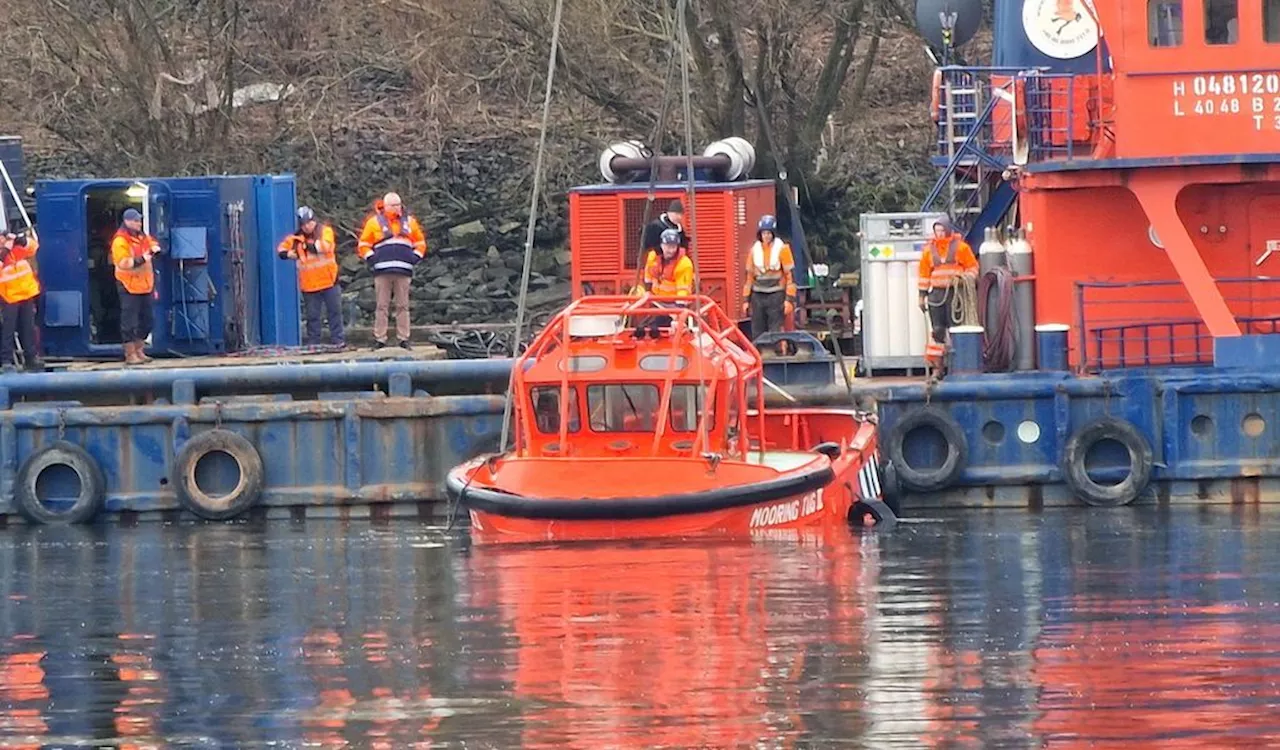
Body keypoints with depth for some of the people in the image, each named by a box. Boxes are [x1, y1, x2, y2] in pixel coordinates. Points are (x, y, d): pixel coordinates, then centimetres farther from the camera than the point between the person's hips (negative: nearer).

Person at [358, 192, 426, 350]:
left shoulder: (409, 222, 14)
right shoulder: (374, 222, 8)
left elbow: (420, 242, 21)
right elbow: (364, 245, 9)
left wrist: (415, 258, 6)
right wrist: (372, 259, -4)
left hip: (403, 271, 2)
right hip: (382, 271, -2)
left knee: (403, 306, 2)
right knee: (381, 306, -3)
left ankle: (404, 339, 4)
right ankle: (379, 340, -2)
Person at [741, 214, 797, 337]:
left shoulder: (782, 249, -3)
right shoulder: (754, 250, 9)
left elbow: (790, 275, -4)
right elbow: (749, 276, 16)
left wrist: (789, 299, -10)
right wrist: (746, 299, 13)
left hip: (776, 296, -4)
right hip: (757, 296, 4)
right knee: (757, 333, 3)